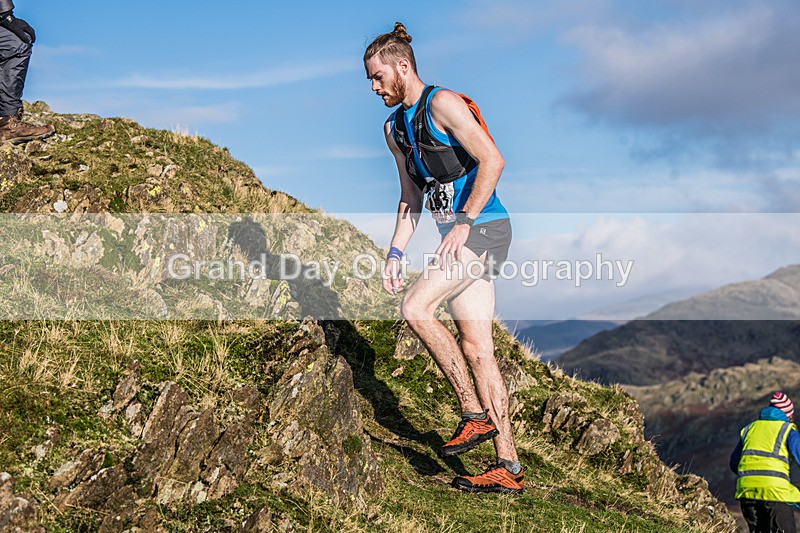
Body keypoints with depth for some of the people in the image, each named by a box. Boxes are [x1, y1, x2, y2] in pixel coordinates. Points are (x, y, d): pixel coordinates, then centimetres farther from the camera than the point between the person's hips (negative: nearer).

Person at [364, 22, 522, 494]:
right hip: (461, 237, 9)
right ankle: (510, 468, 5)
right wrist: (395, 252, 13)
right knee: (476, 348, 3)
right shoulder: (395, 128, 17)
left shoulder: (443, 103, -9)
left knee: (416, 308, -20)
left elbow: (493, 160, -17)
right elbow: (412, 197, 22)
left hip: (484, 228, -9)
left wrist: (464, 221, -22)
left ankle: (476, 414, -8)